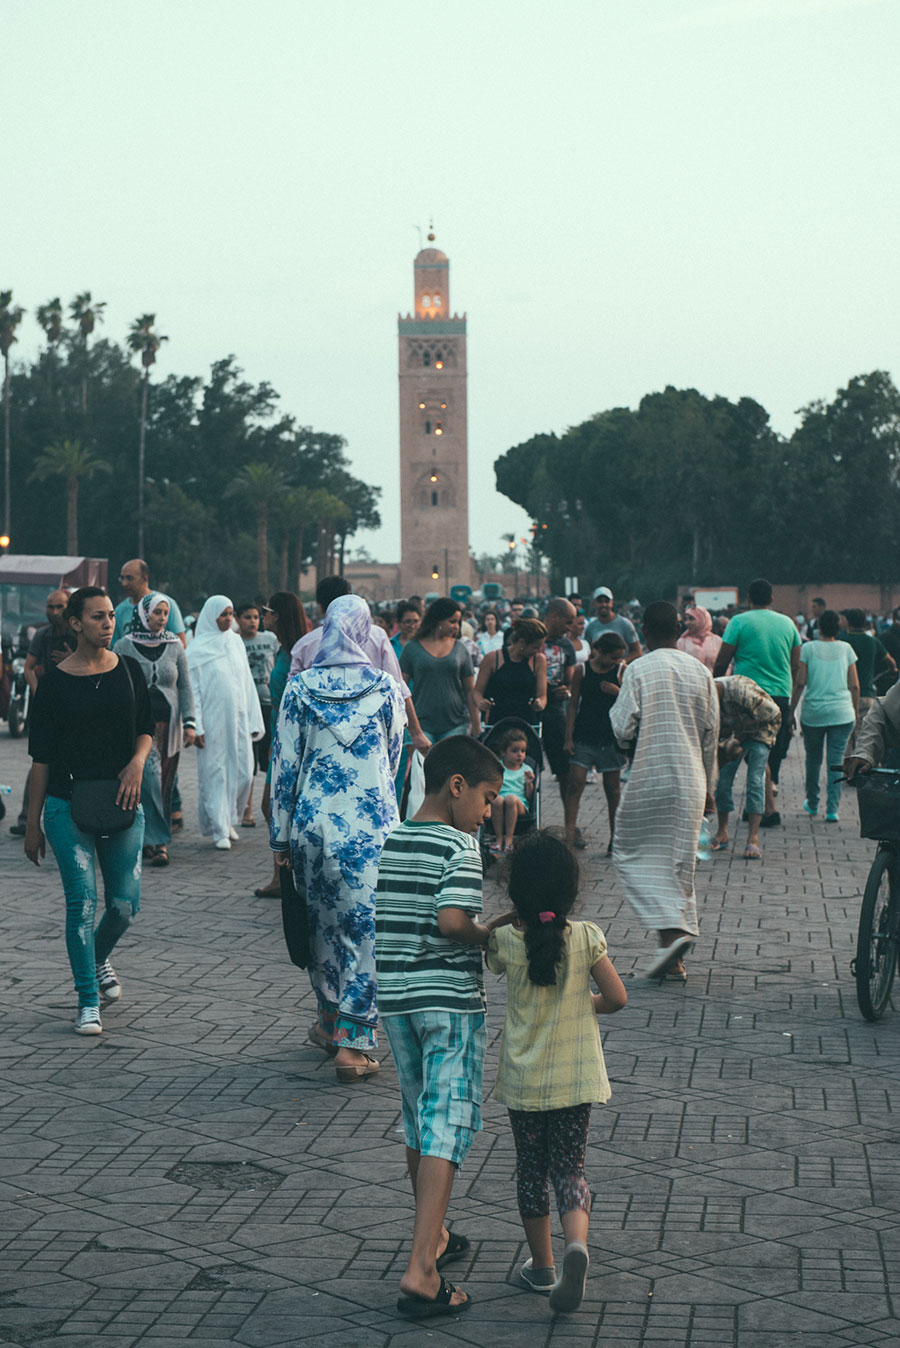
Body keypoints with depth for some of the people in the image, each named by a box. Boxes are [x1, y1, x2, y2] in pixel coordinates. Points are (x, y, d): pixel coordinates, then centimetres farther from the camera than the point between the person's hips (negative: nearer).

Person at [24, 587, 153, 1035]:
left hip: (121, 802, 3)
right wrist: (32, 824, 2)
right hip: (68, 807, -3)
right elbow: (41, 757, 1)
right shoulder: (54, 682, -3)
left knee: (125, 905, 3)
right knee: (82, 903, -6)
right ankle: (88, 1002, 5)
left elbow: (146, 728, 14)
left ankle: (100, 956, 36)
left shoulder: (128, 670, 4)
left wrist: (137, 762, -9)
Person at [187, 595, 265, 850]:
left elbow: (247, 682, 14)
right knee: (215, 773, -2)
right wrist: (196, 726, -11)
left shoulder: (236, 642, 10)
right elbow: (192, 690, -5)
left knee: (243, 771, 3)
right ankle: (219, 831, 4)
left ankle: (229, 820, 23)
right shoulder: (198, 649, -4)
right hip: (213, 721, -5)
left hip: (237, 719, 5)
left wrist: (253, 721, 10)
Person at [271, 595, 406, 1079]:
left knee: (323, 925, 17)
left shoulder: (300, 688, -2)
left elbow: (285, 764, 0)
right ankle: (353, 1042, 1)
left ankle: (330, 1024, 30)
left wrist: (280, 837, 7)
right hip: (371, 824, -2)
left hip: (314, 821, 2)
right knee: (367, 928, 2)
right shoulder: (385, 688, -3)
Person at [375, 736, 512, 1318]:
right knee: (447, 1128, -6)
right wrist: (491, 934, -4)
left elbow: (395, 920, 9)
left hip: (395, 997, 7)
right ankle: (420, 1271, -13)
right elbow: (451, 921, -23)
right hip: (451, 999, -7)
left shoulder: (392, 842, 10)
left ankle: (434, 1237, 35)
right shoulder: (460, 845, -11)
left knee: (420, 1123, 20)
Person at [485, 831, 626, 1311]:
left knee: (531, 1170, 15)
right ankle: (576, 1243, -20)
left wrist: (512, 917, 10)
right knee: (569, 1168, 7)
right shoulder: (585, 937, -10)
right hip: (575, 1077, 0)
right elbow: (616, 997, -7)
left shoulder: (505, 941, -11)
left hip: (523, 1080, 0)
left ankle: (541, 1265, 23)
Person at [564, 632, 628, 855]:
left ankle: (615, 838, 17)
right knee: (575, 784, -9)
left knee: (613, 788, 7)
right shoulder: (582, 670, 1)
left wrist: (617, 692, -16)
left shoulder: (622, 671, 1)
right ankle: (569, 837, -10)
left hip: (611, 738, 0)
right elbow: (574, 704, 3)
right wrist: (568, 737, -2)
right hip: (583, 736, 0)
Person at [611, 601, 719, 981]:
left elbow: (622, 728, -13)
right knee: (679, 862, 9)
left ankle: (672, 931, -15)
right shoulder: (700, 672, 6)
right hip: (691, 779, 5)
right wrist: (706, 787, 19)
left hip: (649, 778, -4)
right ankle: (673, 960, 11)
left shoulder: (638, 670, -8)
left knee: (633, 854, 5)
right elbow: (711, 734, 9)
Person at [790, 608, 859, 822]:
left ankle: (812, 804, 28)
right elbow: (854, 685, 4)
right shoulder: (846, 649, 3)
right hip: (842, 713, 1)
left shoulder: (809, 648, -3)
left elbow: (800, 683, -6)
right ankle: (832, 809, -6)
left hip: (813, 713, -1)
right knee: (836, 761, 1)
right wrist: (856, 712, 16)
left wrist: (791, 711, 2)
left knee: (813, 758, 16)